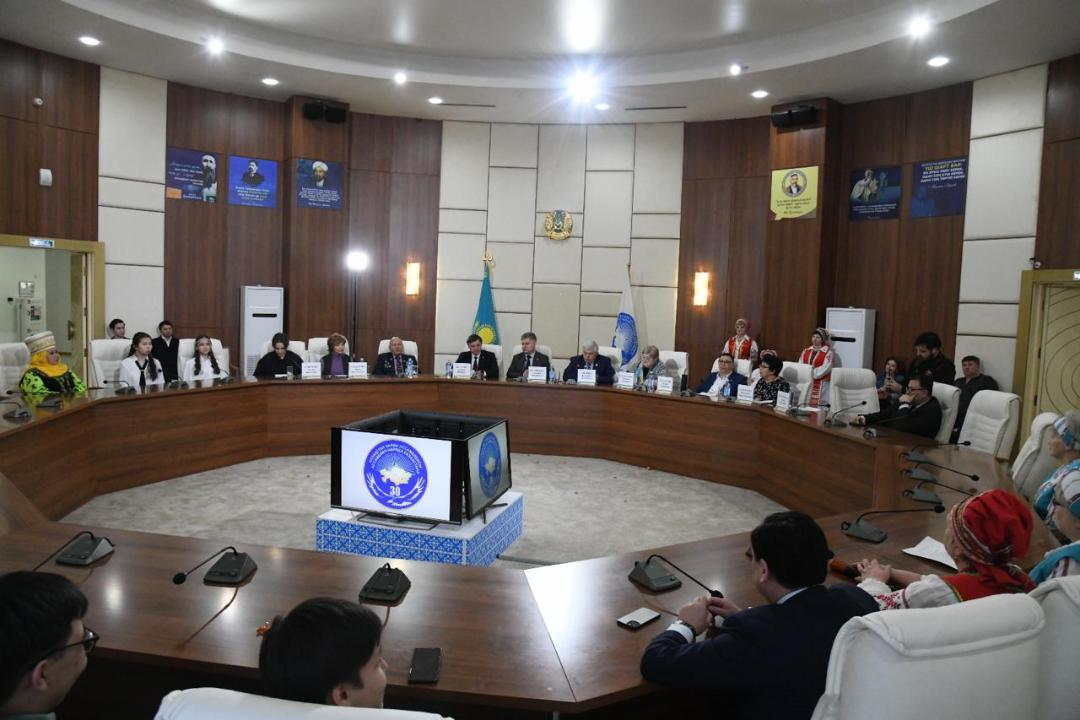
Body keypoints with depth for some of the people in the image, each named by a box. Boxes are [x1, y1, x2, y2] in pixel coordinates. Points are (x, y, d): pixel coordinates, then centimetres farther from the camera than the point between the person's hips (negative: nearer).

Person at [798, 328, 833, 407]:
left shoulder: (828, 352, -1)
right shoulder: (806, 351, 15)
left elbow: (825, 368, -12)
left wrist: (812, 372, -18)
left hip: (820, 384, -4)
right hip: (806, 382, 5)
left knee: (817, 405, -12)